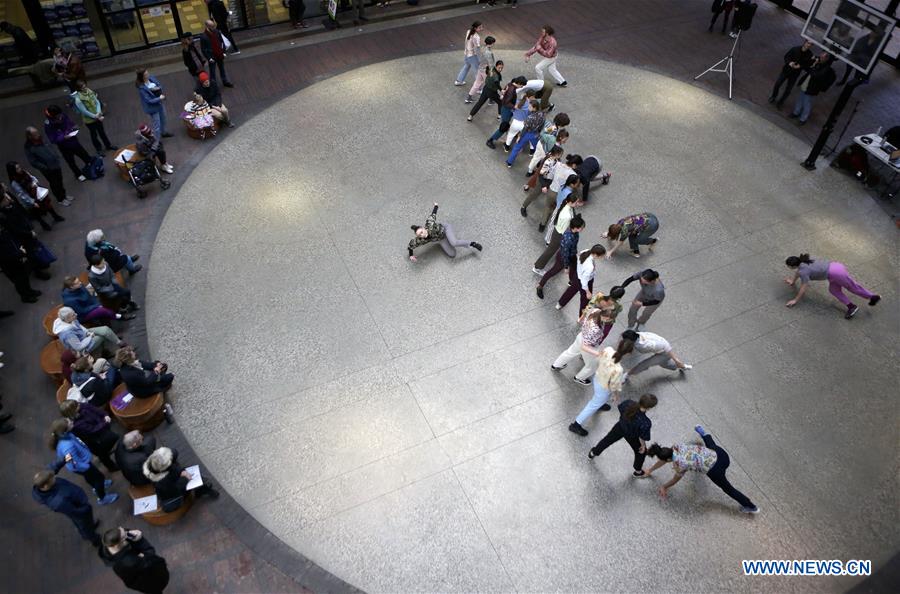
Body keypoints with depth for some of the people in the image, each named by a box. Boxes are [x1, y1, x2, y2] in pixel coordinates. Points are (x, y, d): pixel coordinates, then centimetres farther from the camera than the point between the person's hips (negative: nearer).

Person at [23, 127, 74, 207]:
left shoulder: (40, 140, -2)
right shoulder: (29, 148, -22)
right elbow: (33, 162, -21)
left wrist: (56, 158, 9)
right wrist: (45, 168, -24)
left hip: (55, 164, 6)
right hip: (48, 170, -6)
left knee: (60, 181, 22)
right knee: (55, 184, 10)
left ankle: (64, 195, 43)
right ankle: (60, 199, 30)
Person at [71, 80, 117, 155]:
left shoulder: (90, 92, -11)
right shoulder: (78, 100, -27)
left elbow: (97, 102, -7)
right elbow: (85, 112, -25)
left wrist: (98, 113, -22)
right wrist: (96, 117, -24)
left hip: (98, 117, 5)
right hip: (89, 120, -5)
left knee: (102, 132, 24)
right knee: (94, 135, 16)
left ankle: (108, 145, 44)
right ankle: (99, 149, 35)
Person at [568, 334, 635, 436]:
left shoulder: (608, 350, -29)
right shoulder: (618, 370, -43)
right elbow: (614, 385, -24)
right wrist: (616, 395, -2)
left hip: (597, 377, 6)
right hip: (604, 389, -6)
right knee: (593, 406, 19)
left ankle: (599, 404, 73)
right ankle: (576, 425, 34)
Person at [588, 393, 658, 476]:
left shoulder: (628, 403, -32)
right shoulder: (645, 423, -41)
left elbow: (620, 411, -9)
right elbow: (642, 437, -23)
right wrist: (643, 445, -1)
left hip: (621, 426, 4)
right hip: (632, 437, -4)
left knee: (608, 439, 33)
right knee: (641, 452, 29)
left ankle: (592, 454, 56)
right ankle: (638, 472, 54)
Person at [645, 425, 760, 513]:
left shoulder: (678, 464, -17)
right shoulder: (676, 446, -3)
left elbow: (676, 479, 6)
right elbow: (663, 460, 15)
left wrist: (664, 487, 21)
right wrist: (650, 470, 26)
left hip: (715, 470, -5)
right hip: (721, 455, 5)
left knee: (728, 489, 25)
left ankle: (751, 507, 42)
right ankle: (704, 433, 72)